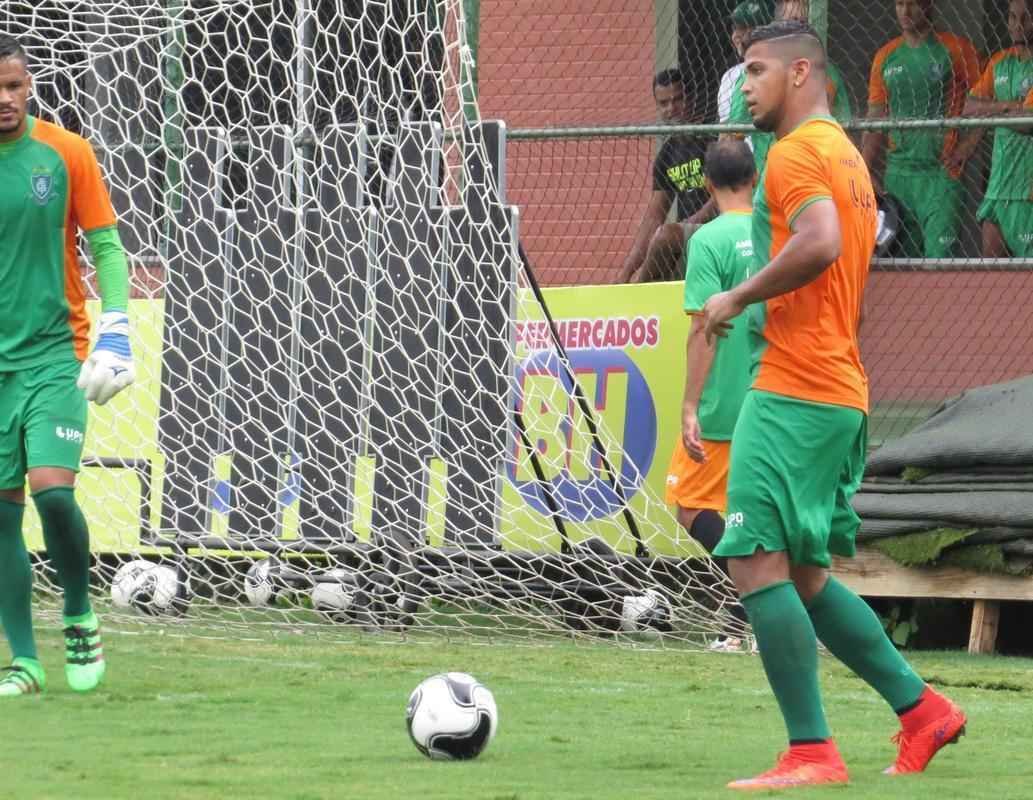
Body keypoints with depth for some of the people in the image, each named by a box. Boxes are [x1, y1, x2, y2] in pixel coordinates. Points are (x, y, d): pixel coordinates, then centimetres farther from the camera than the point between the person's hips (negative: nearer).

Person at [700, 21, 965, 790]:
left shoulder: (798, 152, -10)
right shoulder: (847, 155, 21)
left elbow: (820, 243, -27)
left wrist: (738, 297, -15)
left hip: (792, 393, -10)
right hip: (843, 398, 10)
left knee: (757, 564, -12)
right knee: (803, 577, 16)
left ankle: (811, 752, -16)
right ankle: (921, 708, 17)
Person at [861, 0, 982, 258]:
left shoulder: (956, 50, 0)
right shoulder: (885, 57, 14)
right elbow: (875, 120, 14)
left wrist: (962, 152, -12)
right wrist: (866, 173, 5)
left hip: (940, 171, -5)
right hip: (897, 173, 5)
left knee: (939, 257, -14)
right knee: (903, 254, 5)